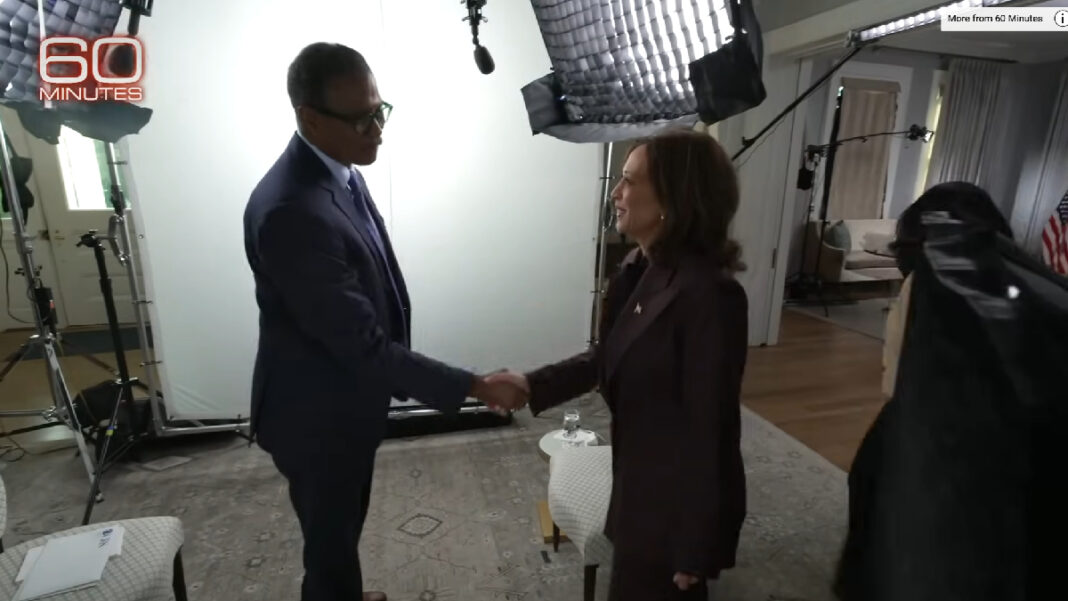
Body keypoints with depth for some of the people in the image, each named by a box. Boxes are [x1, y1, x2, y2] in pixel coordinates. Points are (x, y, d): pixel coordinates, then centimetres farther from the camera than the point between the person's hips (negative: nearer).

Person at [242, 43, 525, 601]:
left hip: (346, 398, 9)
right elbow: (362, 345, -30)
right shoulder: (290, 211, -33)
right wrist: (475, 386, -26)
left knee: (345, 524, 30)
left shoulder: (336, 169, -2)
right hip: (317, 412, -9)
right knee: (330, 538, 18)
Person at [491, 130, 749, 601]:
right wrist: (534, 383, -3)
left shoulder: (709, 294, -28)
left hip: (680, 499, -7)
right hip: (639, 481, 8)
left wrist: (695, 549, -15)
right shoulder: (638, 269, -2)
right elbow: (608, 358, 9)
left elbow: (710, 429, -23)